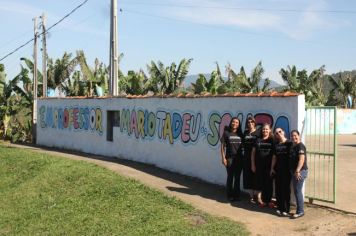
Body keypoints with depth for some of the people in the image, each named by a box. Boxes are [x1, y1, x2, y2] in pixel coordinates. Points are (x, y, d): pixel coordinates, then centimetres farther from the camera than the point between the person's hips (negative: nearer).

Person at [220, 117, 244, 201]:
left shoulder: (240, 134, 7)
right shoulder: (226, 133, -1)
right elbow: (222, 146, -1)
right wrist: (223, 158, -7)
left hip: (239, 158, 3)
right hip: (230, 158, -3)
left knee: (237, 177, 8)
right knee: (230, 177, 4)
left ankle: (236, 195, 18)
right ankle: (230, 195, 13)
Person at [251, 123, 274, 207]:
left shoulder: (272, 140, 3)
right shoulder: (258, 140, 6)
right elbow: (253, 153, 7)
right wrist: (253, 164, 1)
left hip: (269, 166, -1)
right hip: (259, 165, 1)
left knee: (269, 182, 3)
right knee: (259, 182, 4)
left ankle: (269, 200, 14)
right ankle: (259, 199, 13)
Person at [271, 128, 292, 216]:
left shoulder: (289, 143, -6)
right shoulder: (276, 145, 9)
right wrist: (272, 168, 13)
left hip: (287, 170, -5)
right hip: (278, 170, 5)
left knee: (286, 189, -1)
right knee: (278, 189, 8)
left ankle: (286, 209, 6)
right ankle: (279, 208, 18)